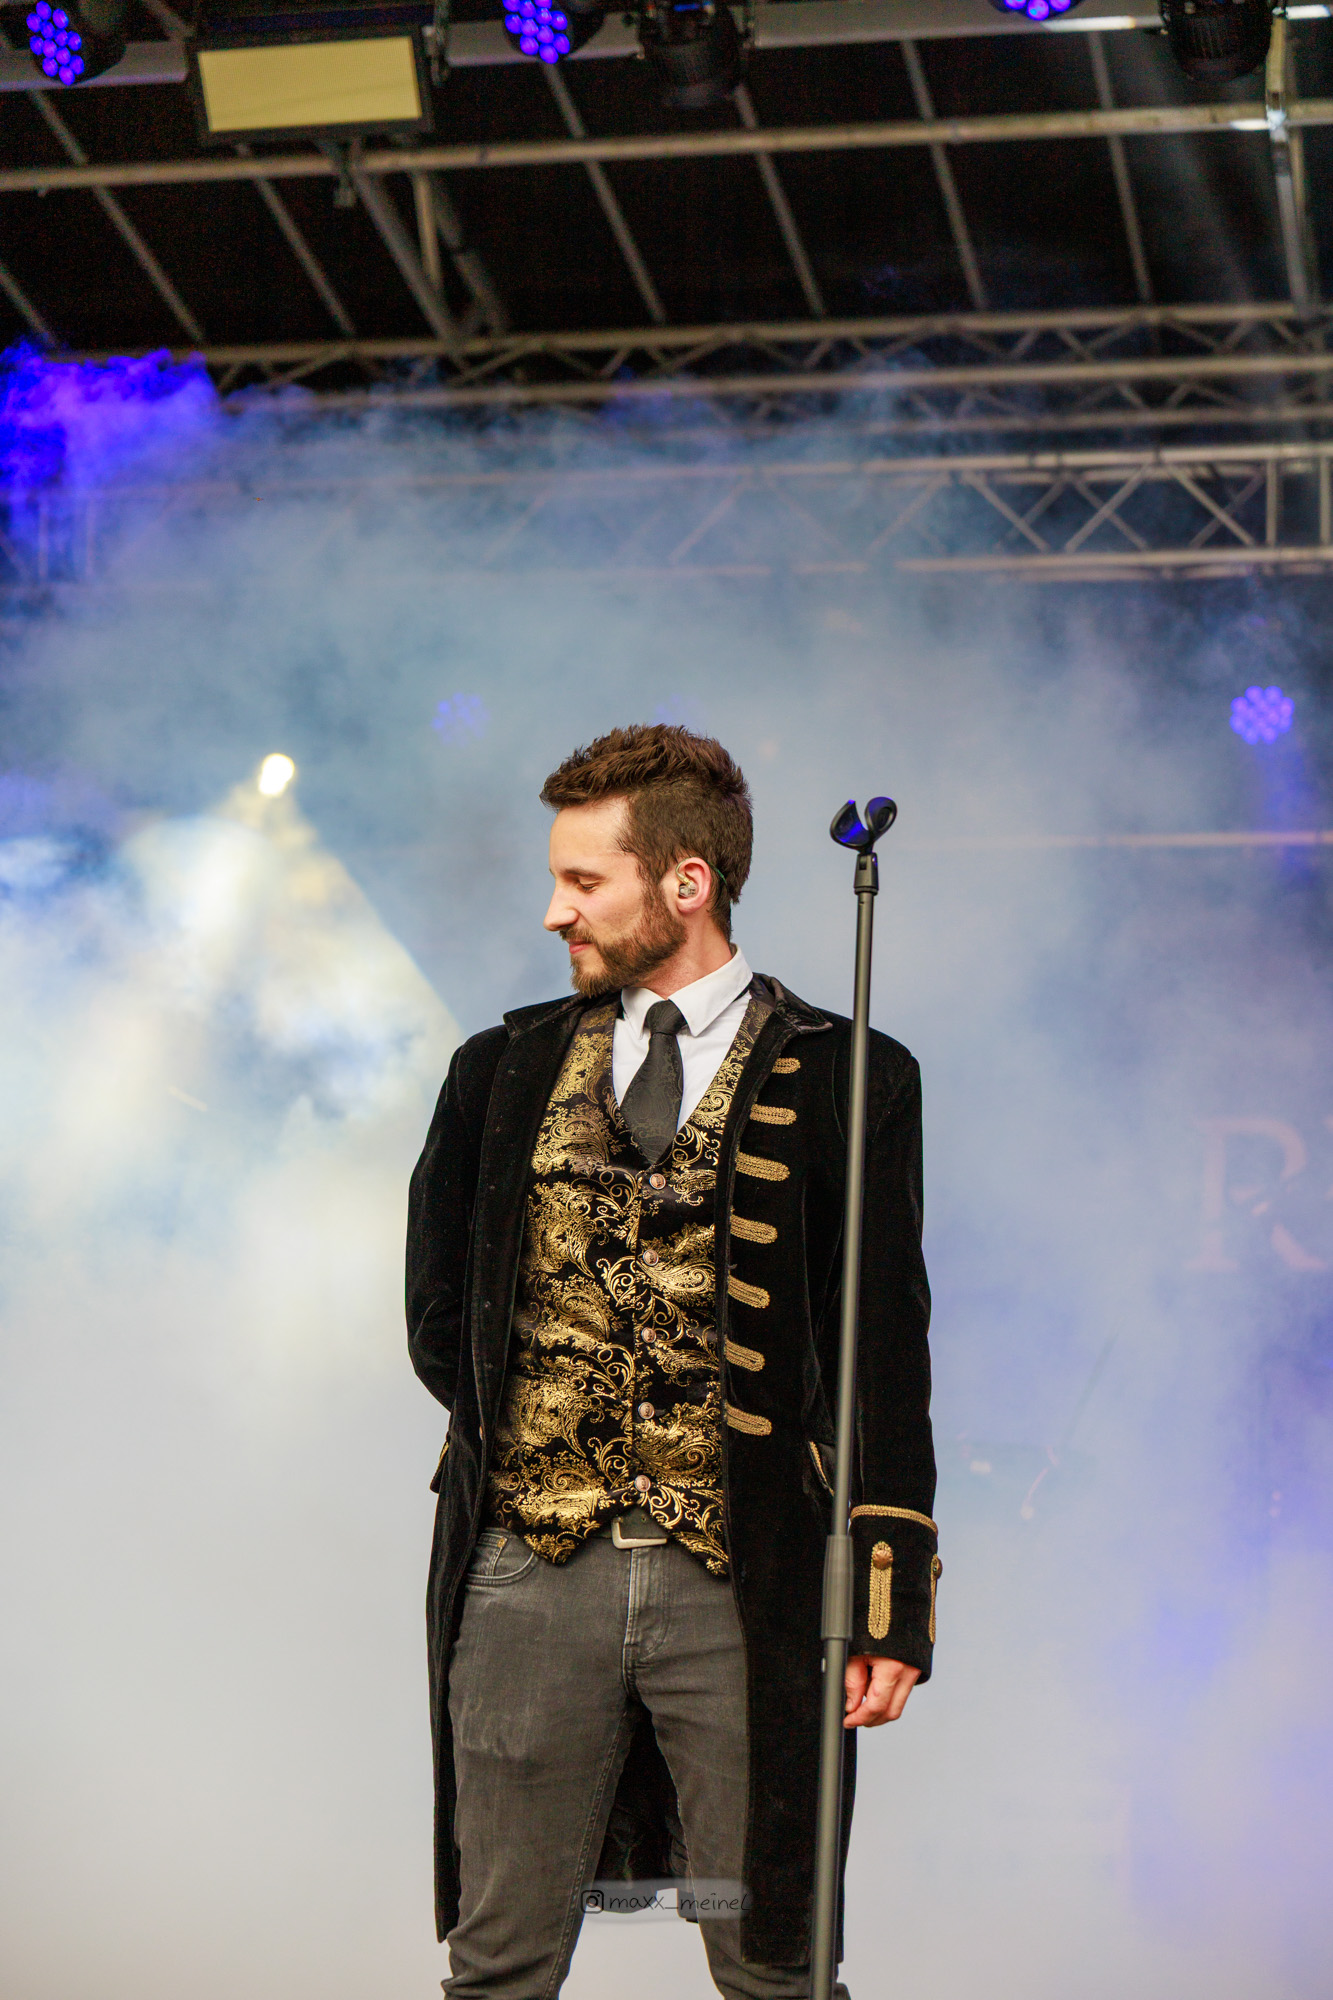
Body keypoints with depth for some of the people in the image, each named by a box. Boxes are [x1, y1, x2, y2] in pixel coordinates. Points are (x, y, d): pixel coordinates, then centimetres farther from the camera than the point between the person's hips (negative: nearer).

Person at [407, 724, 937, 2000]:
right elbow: (436, 1310, 17)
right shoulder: (504, 1072, 12)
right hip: (531, 1571, 2)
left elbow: (886, 1361, 0)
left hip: (744, 1588, -2)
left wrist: (890, 1604, -5)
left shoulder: (845, 1081, 2)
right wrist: (514, 1444, 3)